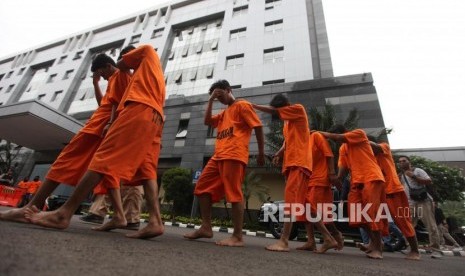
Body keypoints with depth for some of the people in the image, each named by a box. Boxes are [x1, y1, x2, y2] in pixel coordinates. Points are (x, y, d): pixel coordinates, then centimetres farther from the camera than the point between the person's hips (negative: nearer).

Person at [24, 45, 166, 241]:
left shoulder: (148, 52, 24)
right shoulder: (157, 71, 39)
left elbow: (120, 65, 21)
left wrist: (128, 67, 39)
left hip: (139, 109, -7)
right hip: (155, 118, 8)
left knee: (103, 158, -13)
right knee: (147, 171, -5)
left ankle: (64, 213, -14)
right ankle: (155, 221, -17)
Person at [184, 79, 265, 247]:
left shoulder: (242, 105, 6)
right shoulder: (224, 113, 31)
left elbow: (258, 126, -2)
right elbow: (207, 121, 22)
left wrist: (261, 153, -7)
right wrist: (210, 100, 19)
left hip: (234, 156, -9)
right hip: (219, 156, 9)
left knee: (234, 194, -10)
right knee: (203, 187, 6)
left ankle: (238, 237, -4)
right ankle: (206, 228, 12)